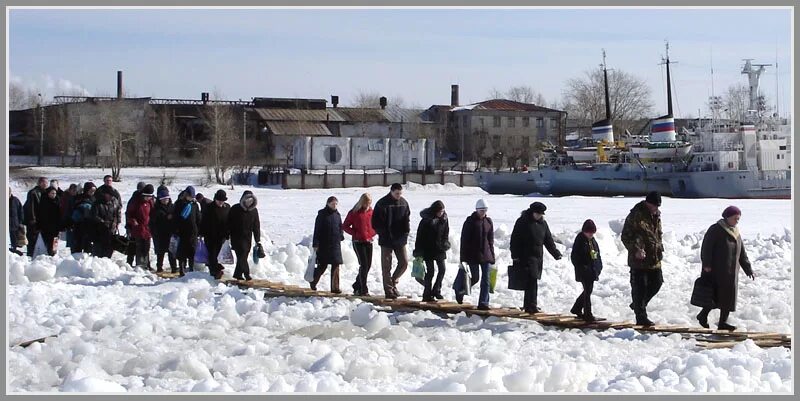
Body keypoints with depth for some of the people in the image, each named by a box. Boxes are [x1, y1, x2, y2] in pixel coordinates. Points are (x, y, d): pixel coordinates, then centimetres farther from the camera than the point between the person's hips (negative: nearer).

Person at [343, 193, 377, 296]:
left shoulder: (371, 212, 7)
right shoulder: (354, 212, -6)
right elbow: (345, 226, -1)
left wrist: (372, 234, 4)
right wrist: (355, 233, -12)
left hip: (369, 241, 5)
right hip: (358, 242, -5)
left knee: (368, 265, 7)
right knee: (364, 265, -11)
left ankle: (357, 285, 22)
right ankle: (363, 289, -8)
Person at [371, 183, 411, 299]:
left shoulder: (404, 203, 5)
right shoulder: (382, 203, -9)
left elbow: (407, 220, 14)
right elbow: (375, 222, -7)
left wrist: (406, 233, 1)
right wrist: (382, 233, -13)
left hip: (400, 240, 4)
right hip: (386, 241, -4)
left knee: (404, 263, 3)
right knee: (386, 266, 1)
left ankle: (393, 281, 25)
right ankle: (389, 291, 6)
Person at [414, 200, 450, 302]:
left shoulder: (444, 219, 2)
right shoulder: (426, 219, -12)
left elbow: (446, 234, 14)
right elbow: (420, 236, -9)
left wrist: (445, 244, -1)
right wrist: (418, 251, -10)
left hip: (439, 249, 5)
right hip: (428, 250, -4)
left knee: (442, 269, 1)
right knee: (430, 271, -2)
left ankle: (436, 290, 17)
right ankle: (427, 295, 6)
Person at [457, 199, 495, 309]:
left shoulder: (488, 221, 7)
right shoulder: (470, 221, -7)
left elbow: (491, 240, 13)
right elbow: (464, 240, -8)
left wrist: (492, 256, 9)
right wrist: (463, 257, -11)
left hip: (486, 254, 4)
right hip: (473, 254, -4)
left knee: (485, 279, 0)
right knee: (475, 277, 3)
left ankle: (483, 302, 5)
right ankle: (459, 289, 31)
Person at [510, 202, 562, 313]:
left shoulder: (543, 223, 13)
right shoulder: (522, 222, -6)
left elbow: (548, 240, 20)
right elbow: (515, 240, -7)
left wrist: (556, 253, 14)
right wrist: (515, 255, -13)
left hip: (539, 256, 7)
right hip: (527, 256, -7)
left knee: (532, 281, 10)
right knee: (532, 280, -16)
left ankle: (527, 305, 19)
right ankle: (532, 305, -19)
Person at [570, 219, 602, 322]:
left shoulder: (593, 240, 12)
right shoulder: (580, 241, -12)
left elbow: (597, 254, 19)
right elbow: (574, 257, -14)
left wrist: (599, 266, 9)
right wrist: (581, 268, -19)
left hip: (592, 271, 8)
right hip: (584, 273, -8)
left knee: (588, 291, 16)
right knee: (587, 291, -7)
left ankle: (576, 309, 31)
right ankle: (587, 314, -2)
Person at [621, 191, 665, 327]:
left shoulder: (656, 216, 13)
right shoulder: (636, 215, -12)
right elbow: (625, 237, -13)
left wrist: (660, 248, 15)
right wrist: (636, 249, -23)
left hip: (654, 259, 8)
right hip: (639, 259, -8)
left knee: (656, 283, 12)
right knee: (639, 288, -3)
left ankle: (638, 305, 32)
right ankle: (641, 318, 3)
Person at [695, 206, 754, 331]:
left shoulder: (736, 233, 16)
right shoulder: (715, 230, -8)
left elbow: (742, 254, 20)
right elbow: (706, 247, -14)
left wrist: (749, 270, 16)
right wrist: (706, 264, -22)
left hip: (731, 273, 7)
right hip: (716, 272, -7)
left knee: (729, 296, 4)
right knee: (715, 295, -9)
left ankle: (723, 322, 9)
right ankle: (703, 316, 8)